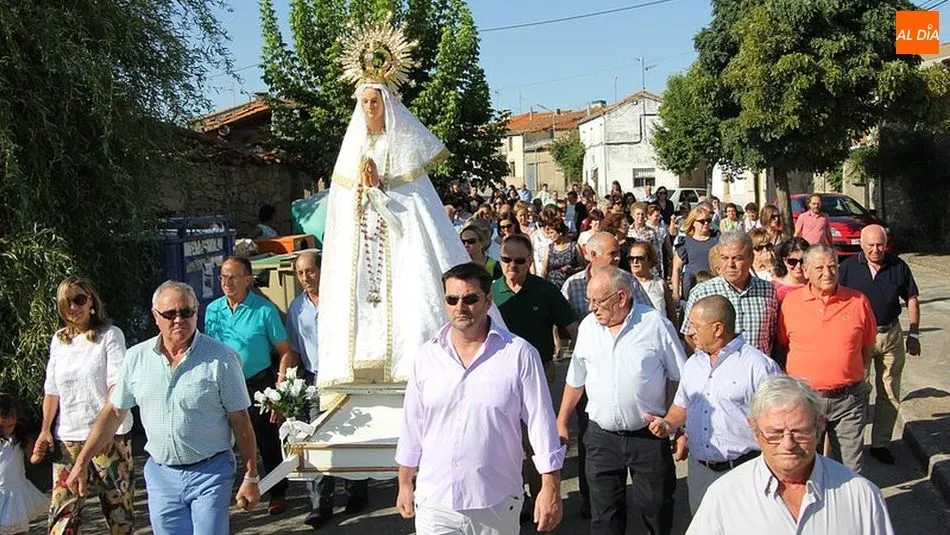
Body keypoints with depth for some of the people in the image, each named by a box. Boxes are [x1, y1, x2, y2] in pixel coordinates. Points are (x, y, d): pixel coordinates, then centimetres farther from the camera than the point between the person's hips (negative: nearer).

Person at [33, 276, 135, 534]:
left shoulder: (110, 335, -2)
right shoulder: (59, 340, 13)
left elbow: (117, 384, -11)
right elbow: (51, 390, 15)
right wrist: (45, 430, 7)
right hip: (67, 436, 4)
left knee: (117, 499, 2)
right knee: (62, 506, -2)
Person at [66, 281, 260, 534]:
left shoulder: (221, 358, -9)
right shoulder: (136, 357, 2)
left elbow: (240, 421, -7)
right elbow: (114, 412, 11)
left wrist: (251, 478, -6)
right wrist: (81, 463, 10)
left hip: (210, 473, -4)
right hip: (161, 474, 4)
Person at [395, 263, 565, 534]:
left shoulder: (520, 354, -8)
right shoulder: (426, 356, 1)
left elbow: (541, 423, -6)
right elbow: (412, 425, 9)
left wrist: (550, 489, -7)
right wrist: (404, 485, 13)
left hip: (497, 504, -1)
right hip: (434, 502, 2)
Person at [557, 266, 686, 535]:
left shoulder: (655, 323, -9)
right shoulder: (588, 326, 2)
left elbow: (681, 379, -2)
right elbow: (575, 380, 12)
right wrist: (561, 422, 13)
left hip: (650, 435, -3)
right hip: (602, 436, 3)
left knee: (656, 508, 10)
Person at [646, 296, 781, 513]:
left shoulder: (758, 365, -10)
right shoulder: (693, 363, 12)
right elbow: (682, 405, 22)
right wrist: (668, 424, 2)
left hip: (743, 472, -6)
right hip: (699, 470, 6)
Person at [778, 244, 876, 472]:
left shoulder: (858, 301, 0)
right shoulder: (790, 301, -2)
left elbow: (868, 346, 12)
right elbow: (781, 345, 8)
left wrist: (853, 374, 6)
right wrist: (791, 380, 2)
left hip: (848, 399, 0)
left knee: (849, 469, 9)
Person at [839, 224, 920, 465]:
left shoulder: (898, 266, -2)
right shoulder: (848, 267, -7)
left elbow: (912, 299, 7)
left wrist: (913, 334, 3)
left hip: (891, 335, 2)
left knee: (890, 395, 9)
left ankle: (880, 443, 23)